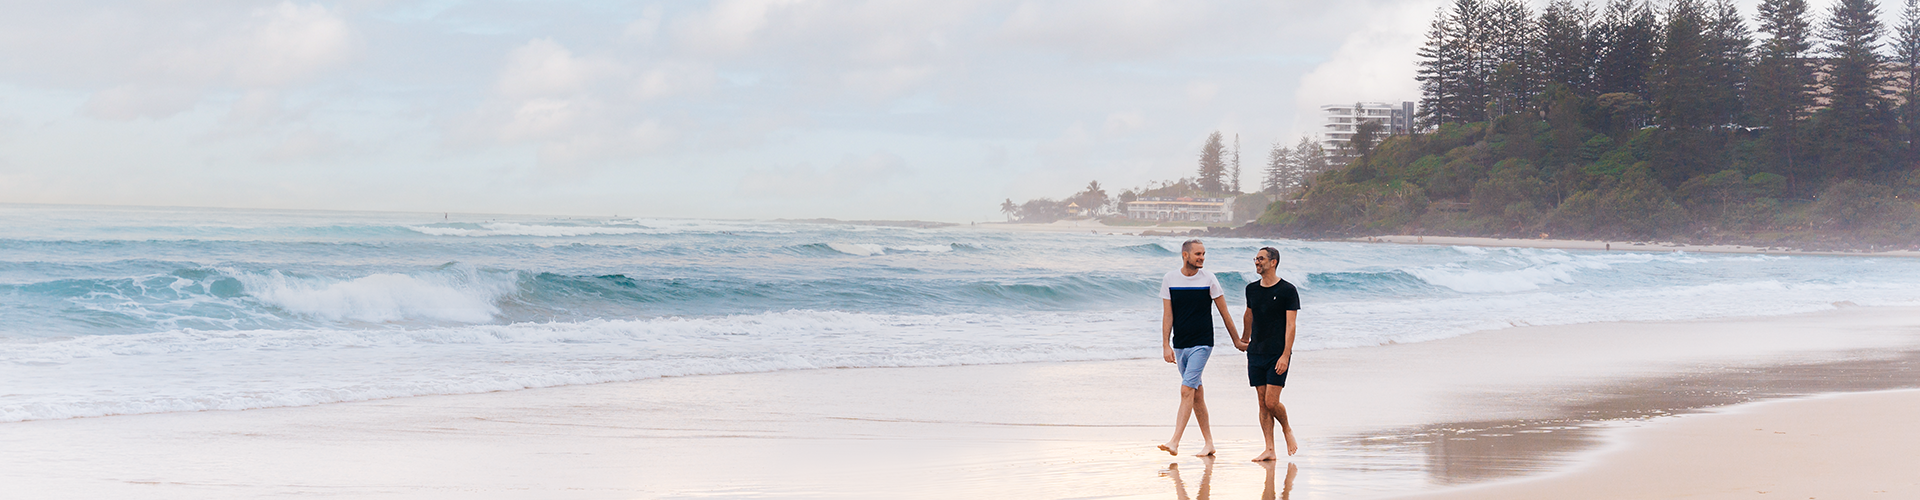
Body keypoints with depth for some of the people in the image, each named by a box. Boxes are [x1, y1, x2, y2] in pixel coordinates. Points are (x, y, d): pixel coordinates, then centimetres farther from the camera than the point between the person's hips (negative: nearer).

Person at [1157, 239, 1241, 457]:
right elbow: (1167, 315, 4)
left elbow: (1224, 313, 4)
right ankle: (1209, 443, 17)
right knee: (1196, 394, 9)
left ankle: (1175, 443, -18)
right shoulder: (1170, 279, 3)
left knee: (1187, 390, -14)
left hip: (1202, 344, -4)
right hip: (1180, 345, 4)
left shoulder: (1209, 280, -3)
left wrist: (1236, 340, 8)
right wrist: (1166, 345, -2)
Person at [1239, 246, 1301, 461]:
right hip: (1256, 353, 5)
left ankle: (1287, 429, 19)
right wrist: (1246, 341, 35)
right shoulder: (1252, 289, 10)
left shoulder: (1287, 290, -7)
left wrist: (1285, 355, -18)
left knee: (1272, 402, -11)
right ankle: (1269, 450, 5)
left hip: (1278, 354, -5)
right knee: (1263, 403, 2)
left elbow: (1290, 325, -11)